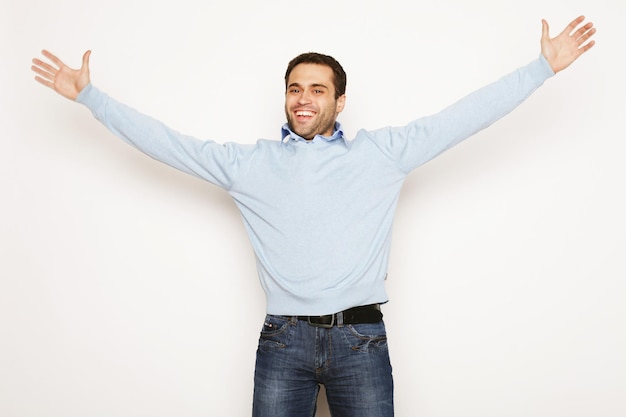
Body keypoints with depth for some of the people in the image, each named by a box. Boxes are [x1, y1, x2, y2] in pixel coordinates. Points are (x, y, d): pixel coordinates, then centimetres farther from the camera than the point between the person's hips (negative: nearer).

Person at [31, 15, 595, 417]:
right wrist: (90, 96, 12)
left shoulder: (382, 152, 6)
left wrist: (543, 67, 3)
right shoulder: (248, 163, 9)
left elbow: (464, 116, 5)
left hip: (360, 337, 0)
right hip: (283, 340, 1)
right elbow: (165, 141, 11)